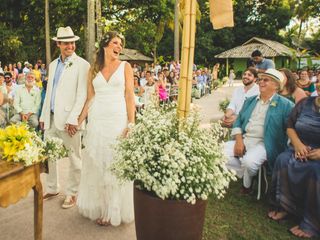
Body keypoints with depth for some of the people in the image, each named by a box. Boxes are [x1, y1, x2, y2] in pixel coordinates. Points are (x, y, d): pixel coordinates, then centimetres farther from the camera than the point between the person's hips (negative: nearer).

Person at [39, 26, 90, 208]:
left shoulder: (82, 65, -6)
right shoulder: (53, 64, 16)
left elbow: (82, 95, -13)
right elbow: (49, 92, 19)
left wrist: (72, 119, -18)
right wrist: (43, 116, 15)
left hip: (69, 119, -7)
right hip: (51, 118, 7)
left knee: (74, 158, 3)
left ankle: (72, 193, 19)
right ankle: (52, 189, 33)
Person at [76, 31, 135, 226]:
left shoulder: (125, 67, 4)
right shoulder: (94, 69, 10)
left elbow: (130, 95, -3)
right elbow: (90, 98, 11)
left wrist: (131, 124, -12)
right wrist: (79, 121, 7)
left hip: (118, 120, -3)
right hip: (96, 121, 3)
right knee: (96, 164, 9)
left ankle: (114, 210, 17)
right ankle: (98, 206, 26)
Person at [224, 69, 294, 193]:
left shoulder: (285, 104, 0)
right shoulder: (250, 100, 17)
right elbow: (239, 121, 13)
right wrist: (238, 140, -3)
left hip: (264, 143, -5)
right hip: (244, 139, 5)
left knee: (249, 161, -34)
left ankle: (247, 183, 3)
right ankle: (243, 173, 6)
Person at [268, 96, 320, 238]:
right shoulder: (304, 103, 6)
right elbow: (290, 127, 10)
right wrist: (297, 144, -9)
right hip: (300, 150, 3)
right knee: (283, 160, -25)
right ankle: (284, 206, -9)